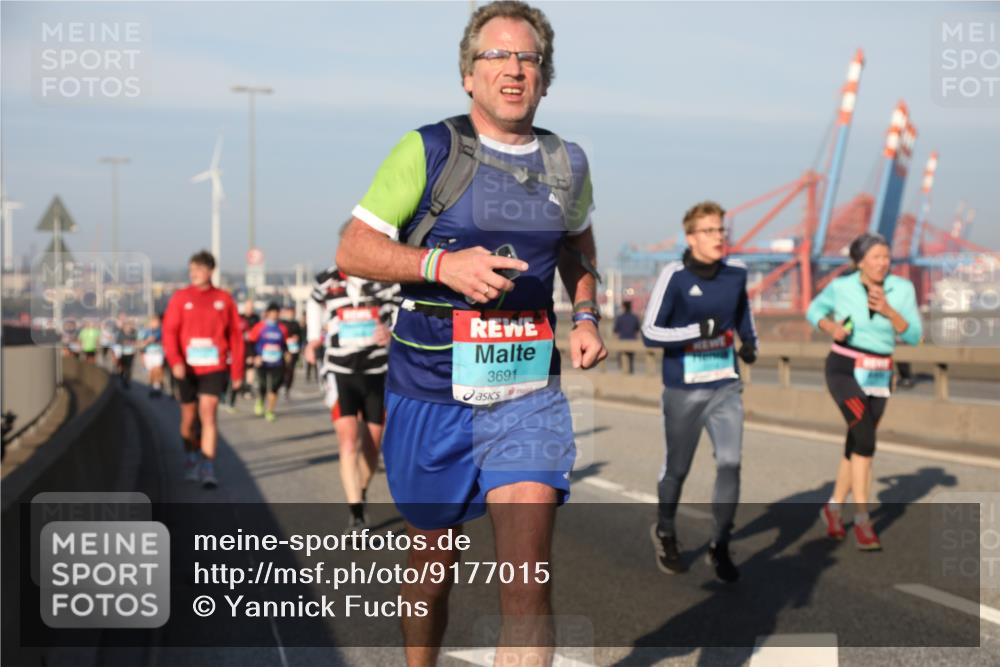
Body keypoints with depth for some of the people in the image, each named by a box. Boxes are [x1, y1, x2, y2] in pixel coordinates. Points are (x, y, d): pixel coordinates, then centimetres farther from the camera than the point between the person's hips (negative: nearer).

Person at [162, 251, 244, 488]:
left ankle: (208, 469, -12)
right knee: (189, 418, 12)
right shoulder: (181, 297, 2)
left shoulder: (223, 298, 2)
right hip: (187, 368, 1)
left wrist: (237, 371, 4)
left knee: (208, 413, -14)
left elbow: (235, 336, 5)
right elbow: (169, 331, -5)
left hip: (214, 368, -1)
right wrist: (175, 361, -20)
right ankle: (192, 460, 34)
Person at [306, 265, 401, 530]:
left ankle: (361, 496, 37)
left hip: (378, 372, 1)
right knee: (348, 441, -16)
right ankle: (355, 514, -18)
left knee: (371, 446, 11)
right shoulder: (327, 281, 0)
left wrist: (391, 332, -29)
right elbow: (315, 303, 21)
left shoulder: (387, 283, -5)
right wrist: (314, 337, 17)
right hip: (340, 372, -1)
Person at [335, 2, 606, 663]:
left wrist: (585, 316, 10)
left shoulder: (568, 164, 7)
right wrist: (444, 265, -21)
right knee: (433, 562, 15)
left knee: (528, 578, -13)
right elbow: (353, 249, -6)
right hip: (430, 395, -1)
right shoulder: (428, 151, -5)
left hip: (529, 397, 2)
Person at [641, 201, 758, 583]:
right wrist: (698, 331, -25)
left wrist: (750, 343, 9)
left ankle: (720, 546, 5)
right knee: (677, 468, 10)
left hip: (726, 386, 3)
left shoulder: (736, 274, 2)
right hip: (683, 390, -3)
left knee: (730, 463, -8)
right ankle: (665, 534, 35)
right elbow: (650, 332, -15)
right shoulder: (674, 277, -14)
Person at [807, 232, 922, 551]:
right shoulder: (841, 286, -8)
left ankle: (833, 508, 34)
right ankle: (862, 521, -18)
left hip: (877, 376, 4)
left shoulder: (903, 289, -5)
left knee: (857, 445, 11)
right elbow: (814, 311, 9)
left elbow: (913, 336, -8)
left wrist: (888, 311, -24)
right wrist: (832, 328, -12)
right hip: (843, 370, -4)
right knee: (866, 437, -22)